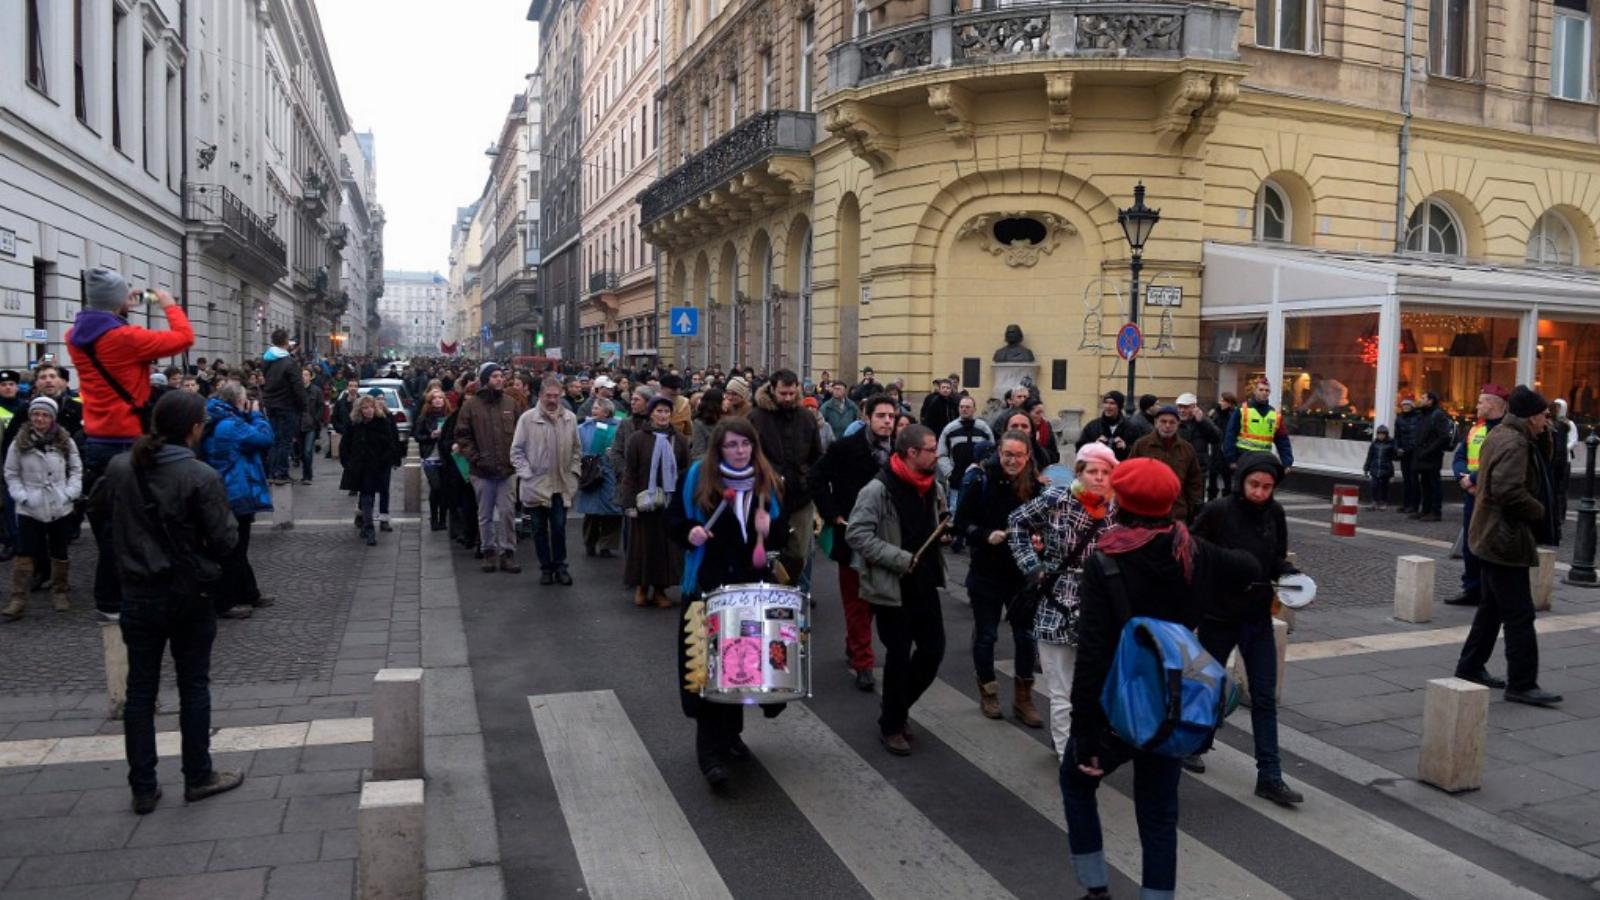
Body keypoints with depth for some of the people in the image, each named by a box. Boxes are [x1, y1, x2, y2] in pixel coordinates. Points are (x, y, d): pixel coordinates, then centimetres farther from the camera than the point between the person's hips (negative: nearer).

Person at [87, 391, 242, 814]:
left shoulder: (120, 468, -4)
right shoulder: (202, 476, -19)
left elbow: (95, 512, 12)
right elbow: (225, 539, -16)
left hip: (138, 595, 4)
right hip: (189, 596, -3)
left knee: (140, 689, 11)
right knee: (194, 686, 11)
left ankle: (143, 788, 18)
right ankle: (198, 776, 20)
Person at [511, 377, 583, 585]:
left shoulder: (570, 418, 3)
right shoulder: (527, 418, -5)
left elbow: (576, 449, 12)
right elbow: (517, 450, -2)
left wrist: (573, 471, 3)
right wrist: (526, 474, -8)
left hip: (562, 484, 1)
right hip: (536, 484, -1)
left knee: (559, 527, 3)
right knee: (540, 528, 7)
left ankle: (560, 566, 17)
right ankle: (545, 567, 19)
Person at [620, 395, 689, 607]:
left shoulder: (679, 439, 3)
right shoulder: (637, 438, -2)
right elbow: (629, 473, -3)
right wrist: (629, 503, -8)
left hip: (671, 501, 2)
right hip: (645, 502, -2)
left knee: (668, 544, 4)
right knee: (645, 543, 5)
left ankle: (660, 588, 14)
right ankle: (641, 587, 18)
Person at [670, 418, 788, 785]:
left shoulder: (768, 481, 5)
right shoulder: (696, 476, -3)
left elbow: (783, 531, 10)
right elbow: (673, 518, 3)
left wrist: (770, 529, -12)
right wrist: (689, 532, -17)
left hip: (754, 586, 3)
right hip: (707, 584, -3)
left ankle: (731, 734, 30)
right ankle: (709, 749, 1)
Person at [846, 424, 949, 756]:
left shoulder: (934, 487, 6)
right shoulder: (879, 489, -17)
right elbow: (856, 534, -22)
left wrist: (946, 533, 2)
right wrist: (900, 559, -24)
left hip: (925, 582, 7)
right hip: (892, 586, -7)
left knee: (933, 650, 9)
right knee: (899, 656, 3)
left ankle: (899, 707, 32)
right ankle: (891, 726, 22)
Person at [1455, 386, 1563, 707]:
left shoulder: (1501, 435, 13)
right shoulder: (1514, 444, -20)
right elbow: (1510, 491, -29)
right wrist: (1539, 512, -15)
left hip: (1491, 536, 11)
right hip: (1505, 539, -11)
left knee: (1493, 606, 19)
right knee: (1519, 614, -5)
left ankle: (1471, 667, 27)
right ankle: (1522, 684, 1)